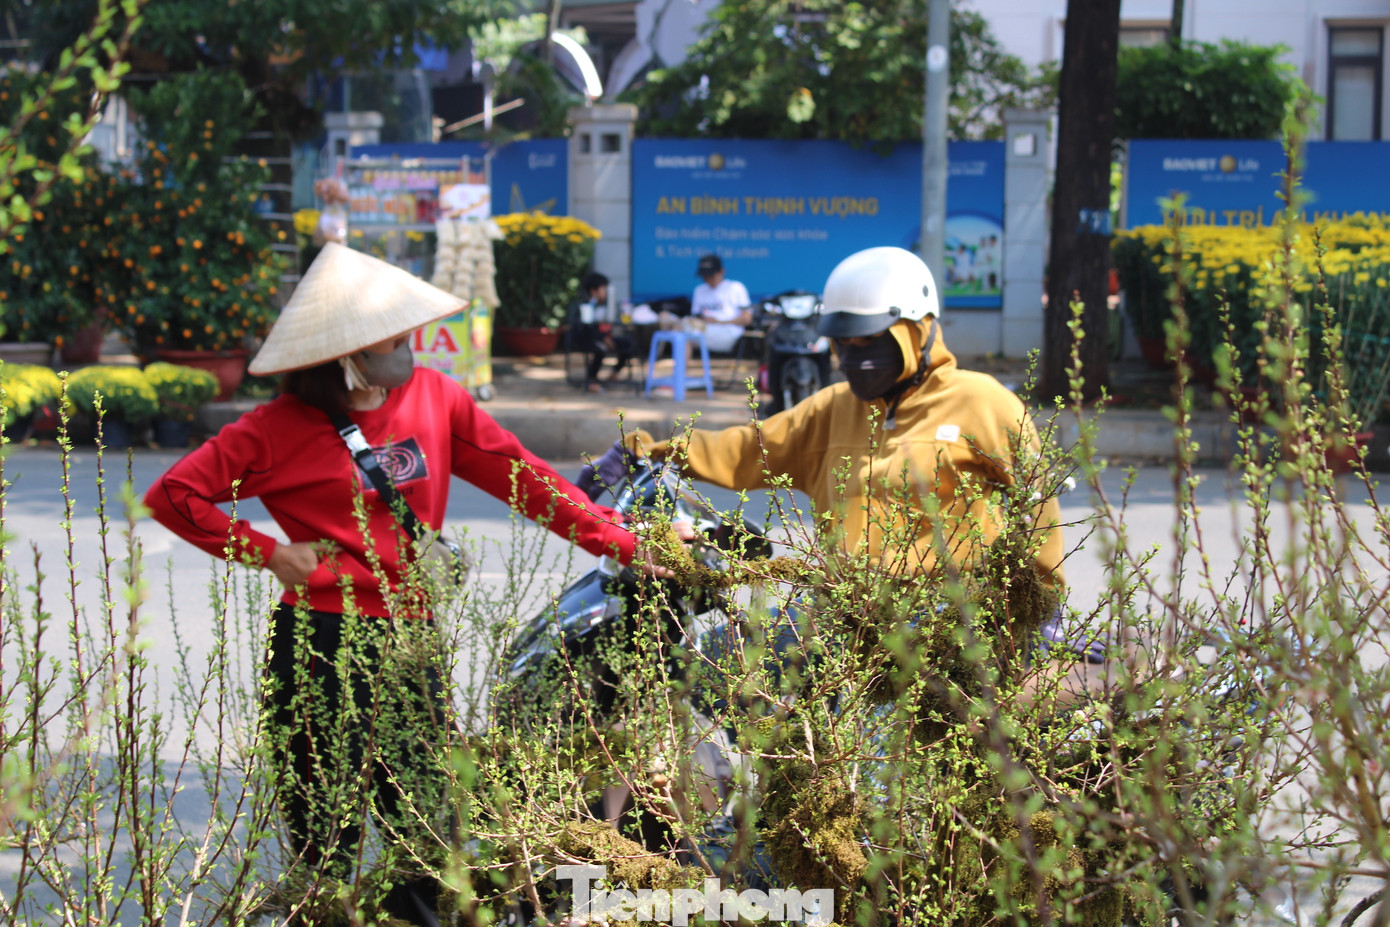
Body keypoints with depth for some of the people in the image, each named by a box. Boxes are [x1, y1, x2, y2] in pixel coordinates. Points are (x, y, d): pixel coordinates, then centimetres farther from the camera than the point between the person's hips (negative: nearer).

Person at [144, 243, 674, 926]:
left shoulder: (433, 397, 6)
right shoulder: (281, 427, -5)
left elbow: (525, 479, 6)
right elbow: (174, 494, -3)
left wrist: (622, 543, 1)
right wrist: (266, 552, -7)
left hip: (410, 639, 4)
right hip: (322, 643, -4)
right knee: (326, 842, 2)